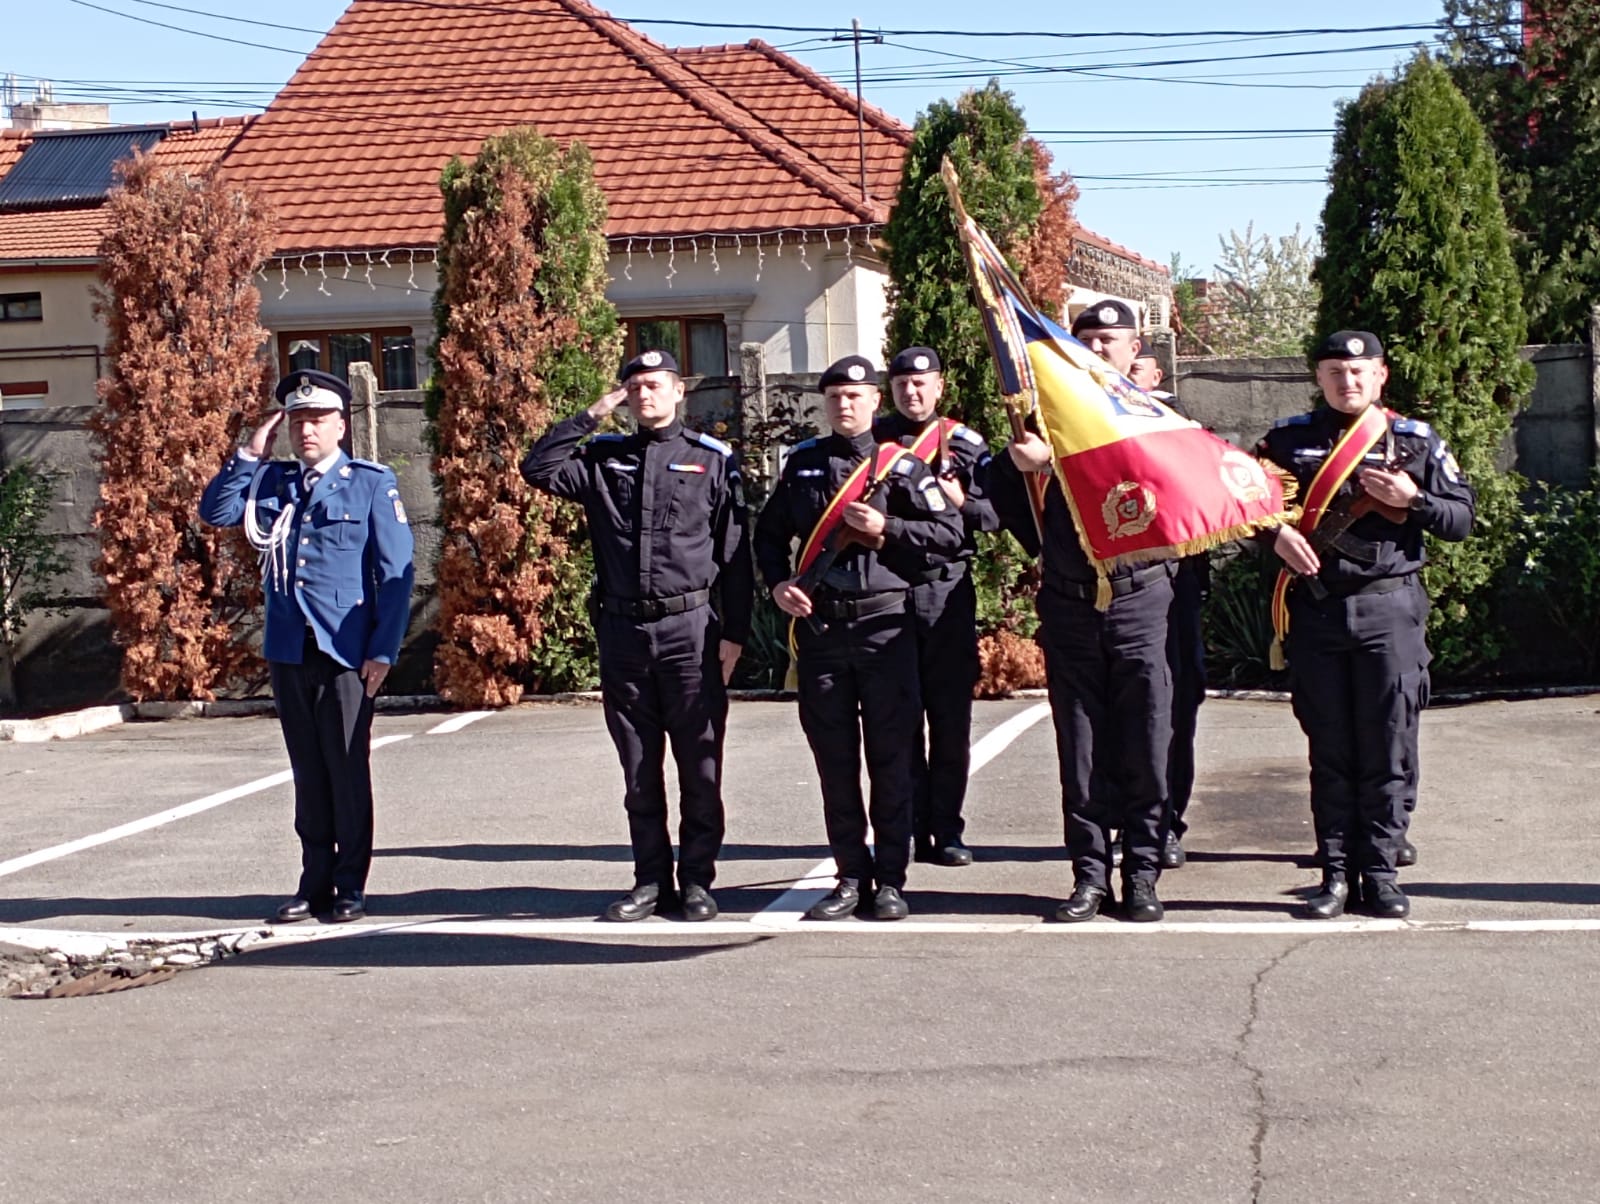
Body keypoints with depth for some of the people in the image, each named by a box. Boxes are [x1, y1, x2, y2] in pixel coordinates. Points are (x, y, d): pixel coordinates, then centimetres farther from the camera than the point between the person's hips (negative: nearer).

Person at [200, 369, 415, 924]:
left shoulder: (372, 484, -1)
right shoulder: (271, 481, 11)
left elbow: (395, 573, -4)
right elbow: (215, 512, 6)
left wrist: (383, 650, -10)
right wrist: (249, 454, -1)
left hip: (346, 652, -4)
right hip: (288, 650, 4)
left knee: (347, 769, 2)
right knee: (307, 770, 10)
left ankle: (351, 886, 11)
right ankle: (315, 882, 18)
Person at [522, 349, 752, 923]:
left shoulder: (713, 460, 4)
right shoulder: (603, 458, 12)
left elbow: (735, 552, 2)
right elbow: (538, 468, 0)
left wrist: (733, 633, -3)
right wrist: (590, 417, -1)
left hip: (691, 628, -3)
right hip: (622, 630, 3)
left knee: (699, 765, 2)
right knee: (638, 768, 9)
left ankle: (697, 879, 11)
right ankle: (651, 880, 17)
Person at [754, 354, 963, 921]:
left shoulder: (900, 464, 2)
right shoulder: (803, 464, 11)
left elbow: (949, 531, -1)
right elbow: (769, 532, 18)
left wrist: (886, 528, -12)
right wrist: (778, 583, 2)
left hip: (884, 624, -3)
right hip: (818, 625, 3)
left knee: (891, 758, 1)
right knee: (834, 758, 6)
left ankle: (890, 879, 9)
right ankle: (851, 875, 15)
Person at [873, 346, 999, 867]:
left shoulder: (965, 444, 8)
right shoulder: (871, 441, 9)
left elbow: (998, 512, 5)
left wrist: (963, 502, -13)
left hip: (947, 592, 0)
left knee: (951, 717, 3)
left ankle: (947, 830, 9)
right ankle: (909, 829, 8)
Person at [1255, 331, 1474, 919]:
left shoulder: (1417, 443, 6)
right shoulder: (1290, 440, 8)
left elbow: (1462, 519, 6)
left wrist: (1413, 500, -10)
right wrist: (1275, 533, -5)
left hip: (1389, 610, -1)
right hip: (1315, 610, 1)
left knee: (1389, 749, -1)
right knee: (1329, 750, 5)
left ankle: (1380, 871, 7)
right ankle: (1336, 871, 10)